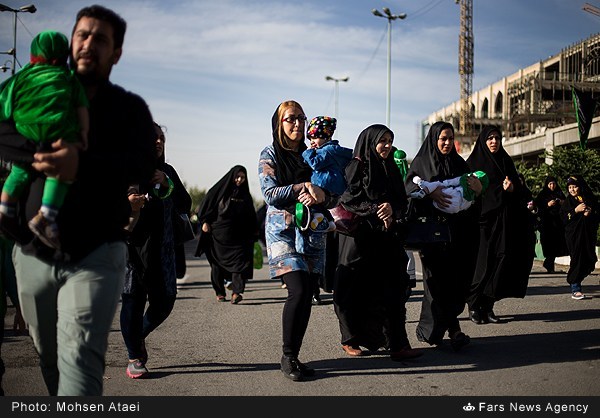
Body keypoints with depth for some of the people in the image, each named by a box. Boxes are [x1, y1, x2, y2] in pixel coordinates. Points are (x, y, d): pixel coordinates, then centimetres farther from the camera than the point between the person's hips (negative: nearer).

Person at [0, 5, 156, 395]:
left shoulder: (130, 108, 6)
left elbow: (145, 165, -12)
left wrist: (82, 164, -29)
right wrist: (43, 150, -20)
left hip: (95, 253, -4)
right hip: (33, 252, 4)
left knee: (78, 360, -16)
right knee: (50, 360, 13)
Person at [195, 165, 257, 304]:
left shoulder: (245, 195, 13)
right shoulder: (220, 190, 3)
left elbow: (251, 216, 16)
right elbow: (206, 205, 2)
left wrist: (254, 233, 11)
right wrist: (205, 222, -8)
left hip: (238, 236, 1)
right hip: (218, 235, -1)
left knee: (239, 261, -15)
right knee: (217, 264, 6)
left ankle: (236, 293, -24)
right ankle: (220, 293, 19)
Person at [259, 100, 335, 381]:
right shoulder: (270, 155, 3)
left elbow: (333, 198, 10)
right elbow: (270, 194, -11)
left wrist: (320, 196, -12)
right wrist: (305, 186, -15)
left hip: (312, 231, 5)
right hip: (283, 230, -5)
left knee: (307, 295, 0)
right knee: (298, 291, -18)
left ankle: (294, 356, 10)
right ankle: (288, 356, -4)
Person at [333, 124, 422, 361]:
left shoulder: (390, 169, 15)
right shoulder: (357, 167, -1)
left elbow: (402, 203, 9)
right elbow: (349, 199, -11)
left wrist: (392, 210, -11)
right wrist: (377, 210, -17)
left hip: (387, 238, 5)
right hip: (360, 237, -5)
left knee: (392, 290, -3)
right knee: (357, 293, 1)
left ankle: (397, 345, -5)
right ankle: (350, 341, 16)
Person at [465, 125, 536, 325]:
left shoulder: (506, 162, 15)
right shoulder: (474, 163, 2)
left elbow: (520, 189, 12)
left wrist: (512, 188, -8)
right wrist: (500, 190, -11)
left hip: (504, 221, 4)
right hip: (483, 219, -4)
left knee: (502, 259, -1)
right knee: (483, 262, -9)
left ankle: (487, 306, 6)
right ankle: (474, 306, 1)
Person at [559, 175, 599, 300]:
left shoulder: (591, 199, 8)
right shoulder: (568, 202, 3)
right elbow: (563, 218, -5)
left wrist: (590, 213, -11)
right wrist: (575, 211, -16)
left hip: (589, 234, 3)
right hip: (574, 235, -3)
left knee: (589, 261, 3)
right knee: (577, 259, -9)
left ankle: (574, 282, 28)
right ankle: (575, 289, -7)